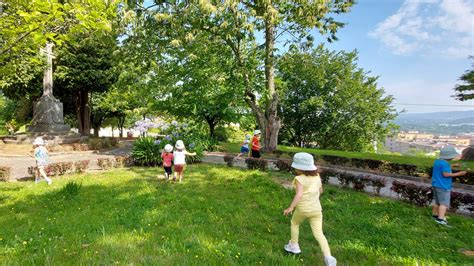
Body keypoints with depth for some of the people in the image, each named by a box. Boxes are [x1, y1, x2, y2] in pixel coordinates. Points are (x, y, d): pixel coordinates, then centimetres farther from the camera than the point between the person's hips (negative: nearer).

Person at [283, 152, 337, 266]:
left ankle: (294, 246, 33)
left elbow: (299, 194, -25)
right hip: (316, 209, 5)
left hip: (303, 209, -5)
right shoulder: (317, 176, 7)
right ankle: (328, 256, -6)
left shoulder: (300, 178, -14)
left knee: (294, 223, 23)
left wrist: (290, 207, -25)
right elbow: (320, 191, 18)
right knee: (318, 233, 8)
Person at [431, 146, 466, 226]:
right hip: (443, 187, -9)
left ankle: (435, 215, 30)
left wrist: (452, 165, 26)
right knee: (444, 203, -8)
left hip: (435, 185, 9)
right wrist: (458, 174, -18)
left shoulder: (437, 161, 10)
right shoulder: (444, 163, -19)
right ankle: (440, 219, -16)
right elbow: (446, 174, -21)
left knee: (437, 201, 19)